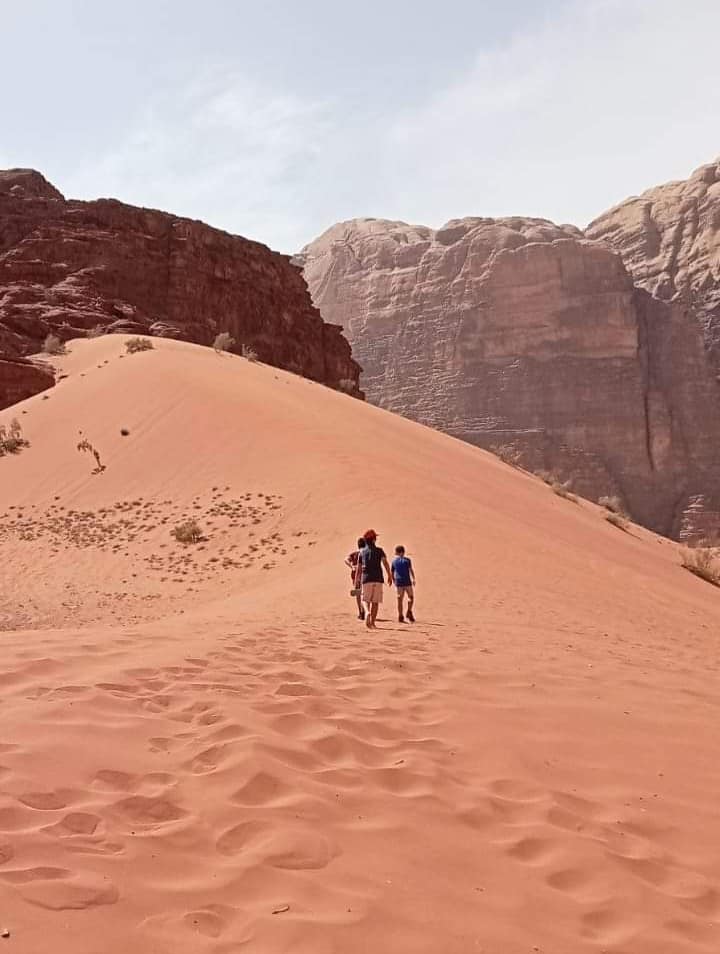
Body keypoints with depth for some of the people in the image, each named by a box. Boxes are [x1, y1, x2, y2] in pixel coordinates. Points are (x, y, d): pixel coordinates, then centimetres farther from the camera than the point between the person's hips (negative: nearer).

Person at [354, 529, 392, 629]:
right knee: (375, 602, 7)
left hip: (366, 579, 1)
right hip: (378, 579, -1)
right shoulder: (379, 550, 3)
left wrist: (356, 580, 15)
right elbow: (385, 563, -10)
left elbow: (358, 568, 9)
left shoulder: (361, 552, 9)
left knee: (367, 600, 8)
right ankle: (372, 622, 6)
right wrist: (390, 576, -8)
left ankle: (368, 612, -22)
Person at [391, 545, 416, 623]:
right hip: (407, 582, -2)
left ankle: (400, 617, 4)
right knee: (411, 597, 13)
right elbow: (411, 570, -9)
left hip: (398, 582, 3)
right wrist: (413, 579, -6)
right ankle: (409, 612, -1)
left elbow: (392, 574, 13)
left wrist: (394, 582, 24)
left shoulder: (394, 561, 10)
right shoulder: (407, 560, 3)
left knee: (400, 599, 5)